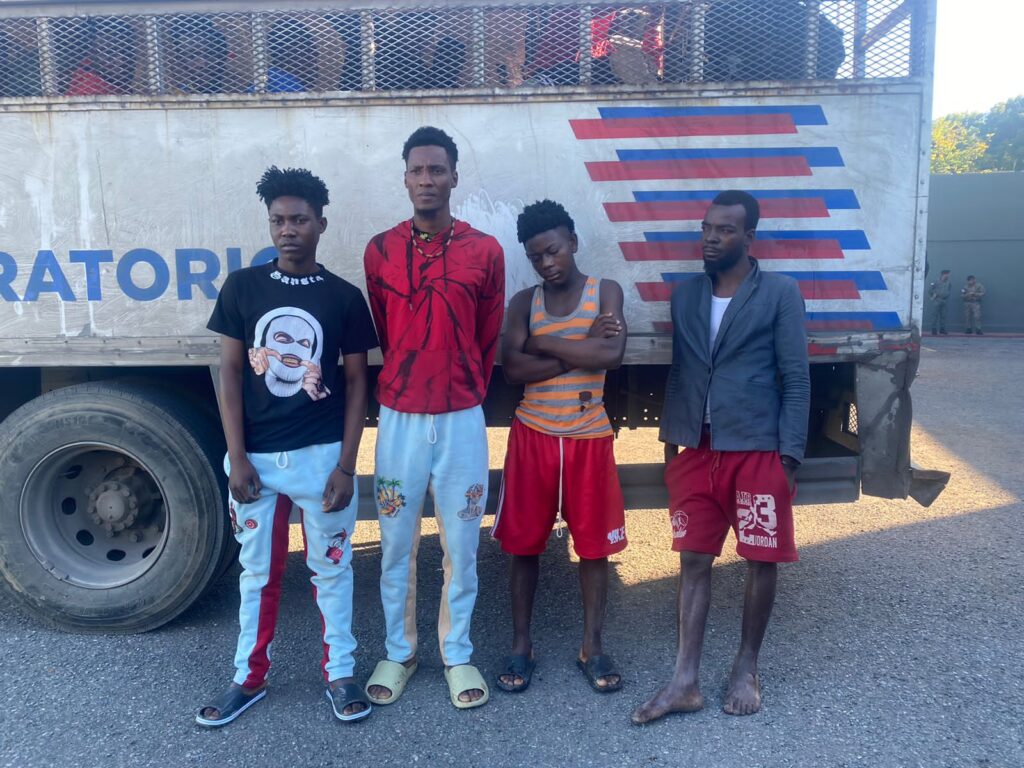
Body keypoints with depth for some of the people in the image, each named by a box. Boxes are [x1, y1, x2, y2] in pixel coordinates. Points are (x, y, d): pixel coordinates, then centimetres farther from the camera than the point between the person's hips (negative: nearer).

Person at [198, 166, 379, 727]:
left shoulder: (344, 297, 0)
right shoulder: (242, 287, 2)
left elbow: (356, 381, 1)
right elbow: (230, 372, 1)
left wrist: (346, 465, -6)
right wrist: (237, 457, -5)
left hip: (322, 455, -1)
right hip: (257, 456, 1)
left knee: (331, 567, 10)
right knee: (257, 571, 14)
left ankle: (339, 673, 27)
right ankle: (249, 678, 31)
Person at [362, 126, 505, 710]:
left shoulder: (485, 250, -1)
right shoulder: (380, 251, 2)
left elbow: (488, 338, 8)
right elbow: (384, 334, 12)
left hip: (462, 418, -1)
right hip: (399, 417, 1)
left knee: (461, 545, 9)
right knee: (396, 545, 11)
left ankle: (458, 655, 27)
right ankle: (399, 652, 30)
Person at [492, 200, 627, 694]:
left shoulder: (606, 292, 0)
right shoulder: (524, 302, 3)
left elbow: (612, 354, -18)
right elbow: (512, 368, -12)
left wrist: (542, 343, -12)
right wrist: (580, 350, -15)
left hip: (589, 438, -1)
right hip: (533, 436, 1)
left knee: (594, 543, 7)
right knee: (524, 543, 7)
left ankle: (592, 646, 22)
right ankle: (521, 644, 22)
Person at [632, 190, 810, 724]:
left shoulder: (780, 293, -3)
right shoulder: (685, 296, 9)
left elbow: (795, 379, -5)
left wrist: (789, 455, -10)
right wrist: (669, 446, 11)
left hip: (758, 451, -3)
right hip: (697, 452, 4)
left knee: (760, 561, 7)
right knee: (694, 561, 5)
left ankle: (745, 670, 26)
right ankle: (686, 682, 13)